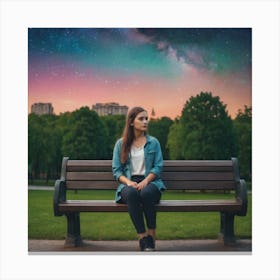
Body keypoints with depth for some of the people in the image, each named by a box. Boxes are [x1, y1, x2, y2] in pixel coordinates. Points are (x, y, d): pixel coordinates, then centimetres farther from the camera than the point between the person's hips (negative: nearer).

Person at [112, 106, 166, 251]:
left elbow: (158, 166, 3)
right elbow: (116, 170, 6)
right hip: (129, 183, 0)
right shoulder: (121, 143, 11)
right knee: (132, 194, -37)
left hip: (149, 181, 0)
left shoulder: (153, 142, 12)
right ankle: (143, 237, -32)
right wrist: (128, 182, -13)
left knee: (146, 193, -37)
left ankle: (152, 234, -22)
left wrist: (145, 181, -14)